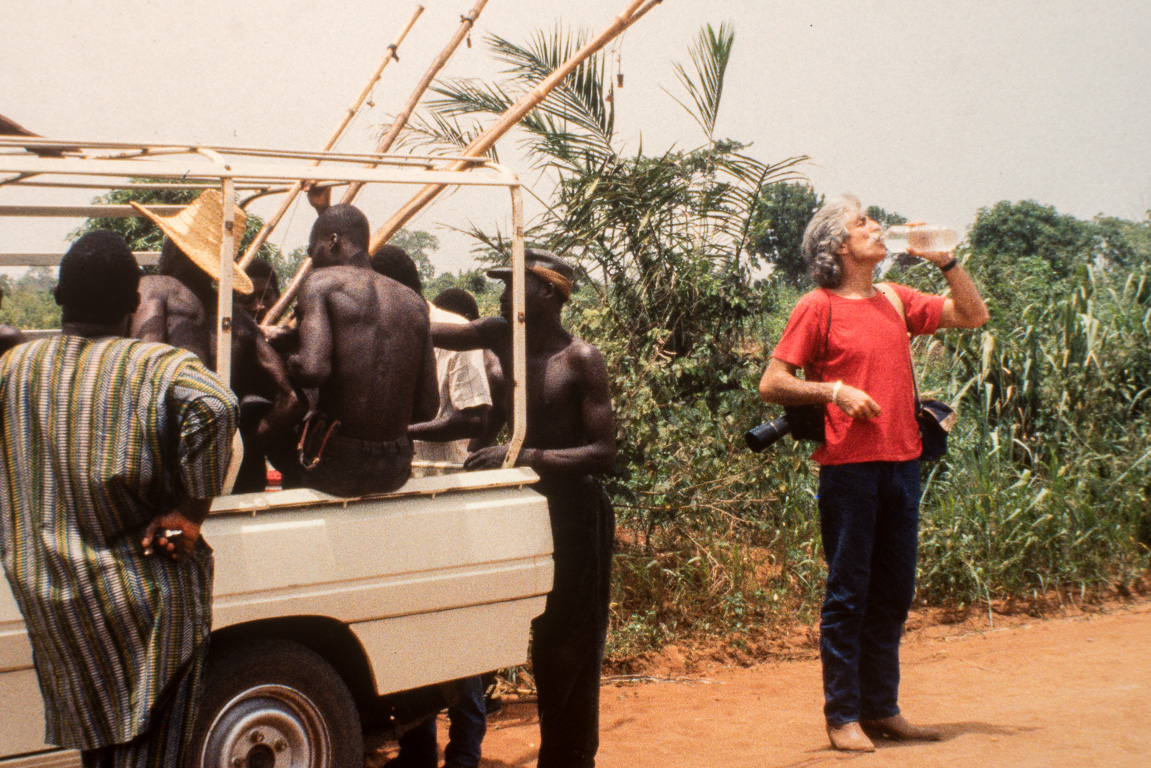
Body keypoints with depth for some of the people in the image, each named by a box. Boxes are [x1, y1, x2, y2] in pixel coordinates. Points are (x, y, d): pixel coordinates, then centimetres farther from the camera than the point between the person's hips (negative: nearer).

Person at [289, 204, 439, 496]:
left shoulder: (321, 282, -5)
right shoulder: (415, 303, 9)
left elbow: (313, 370, -21)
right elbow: (427, 407, 6)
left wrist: (288, 362, 1)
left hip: (338, 468, -6)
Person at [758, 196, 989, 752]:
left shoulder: (895, 301, 14)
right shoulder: (818, 307, -4)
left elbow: (973, 316, 18)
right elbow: (771, 384, -6)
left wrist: (945, 261, 7)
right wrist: (835, 390, -16)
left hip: (902, 462, 6)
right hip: (849, 467, -6)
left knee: (894, 592, 10)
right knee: (848, 592, -2)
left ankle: (882, 709, 20)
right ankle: (843, 717, 6)